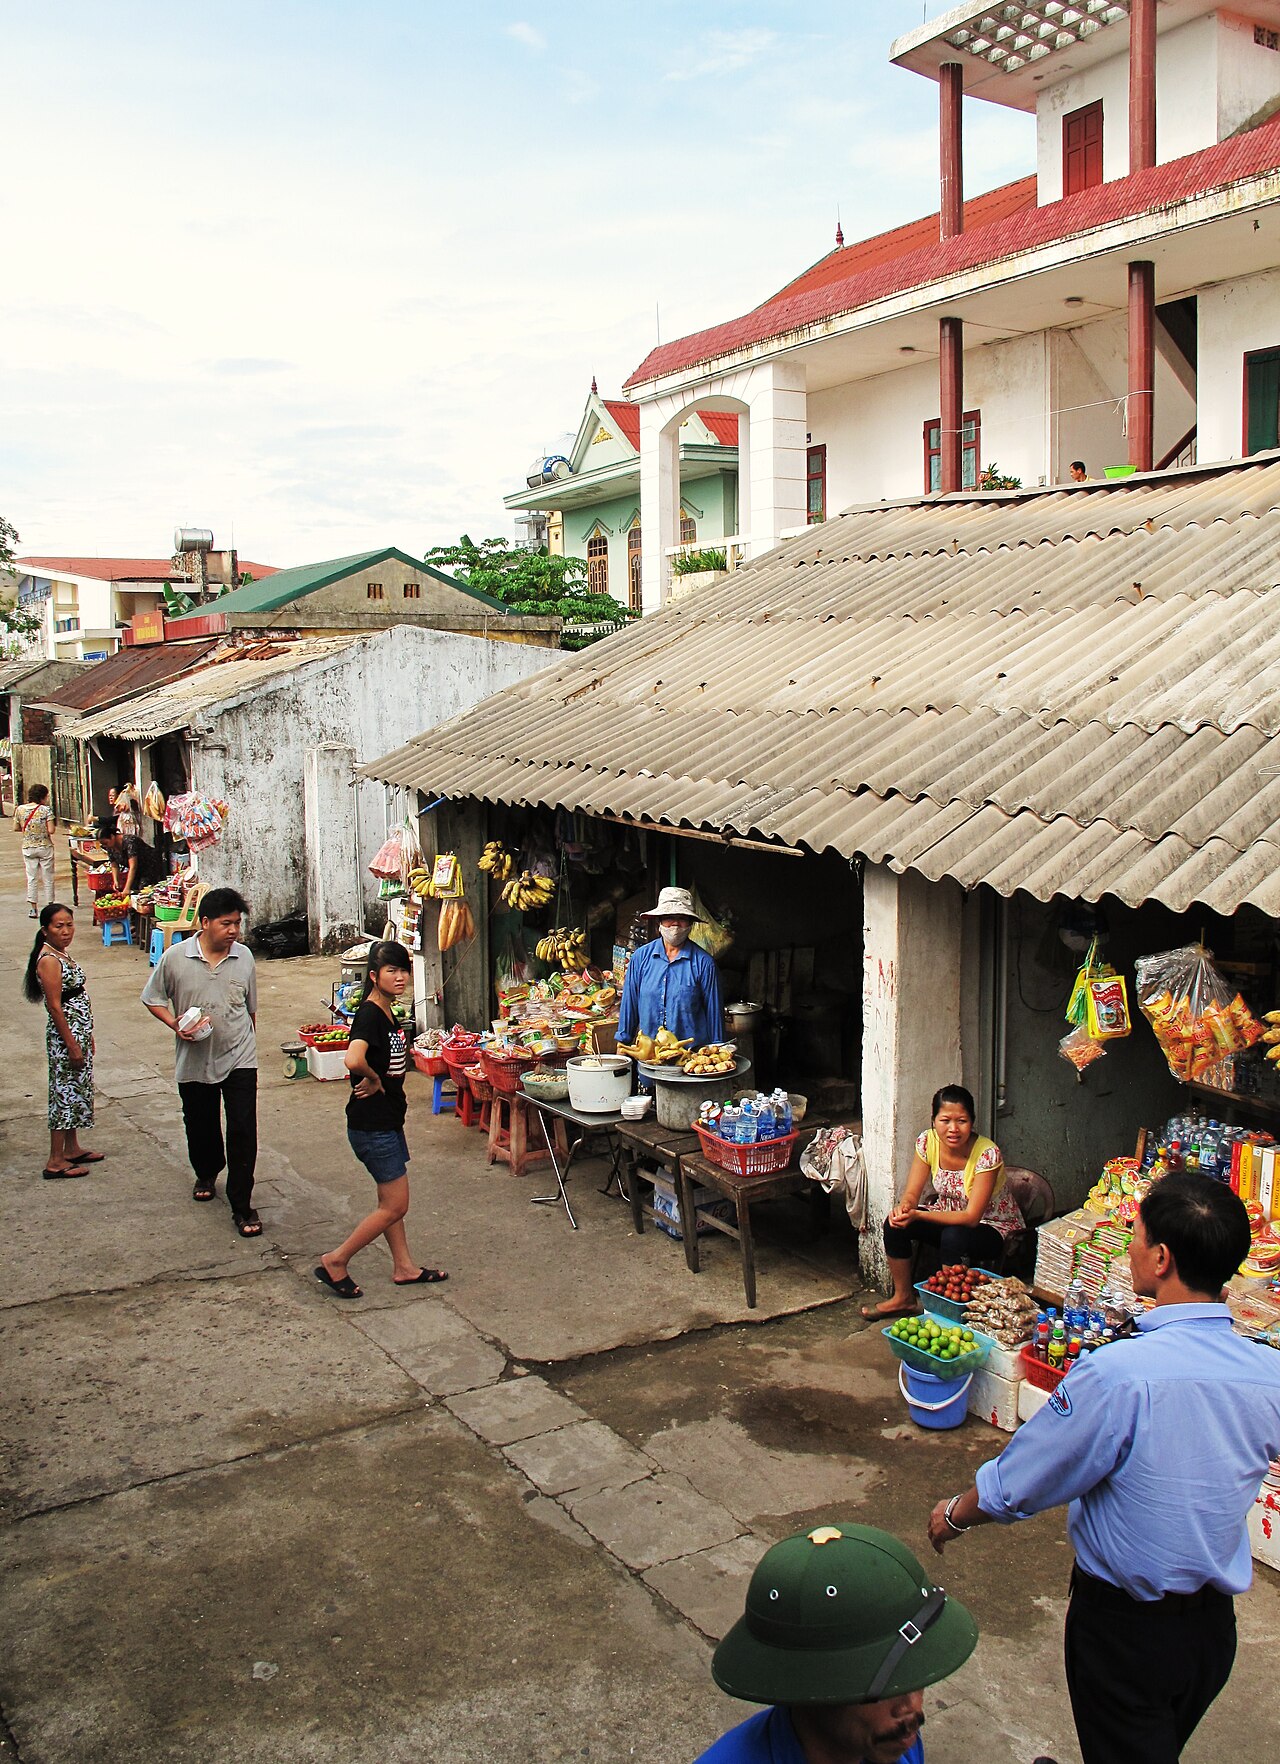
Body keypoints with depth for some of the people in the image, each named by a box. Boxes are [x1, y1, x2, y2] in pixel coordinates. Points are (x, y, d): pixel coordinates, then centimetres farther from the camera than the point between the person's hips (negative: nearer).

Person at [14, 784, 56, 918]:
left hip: (28, 848, 3)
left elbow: (15, 828, 5)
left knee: (31, 878, 8)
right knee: (48, 878, 7)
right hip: (45, 847, -3)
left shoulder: (20, 809, -1)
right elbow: (51, 830, -16)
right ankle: (49, 906, 12)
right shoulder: (46, 810, -12)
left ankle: (33, 909, 7)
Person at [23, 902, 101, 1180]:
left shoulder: (61, 954, 9)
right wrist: (73, 1046, -20)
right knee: (64, 1093, -3)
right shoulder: (49, 961, -20)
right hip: (65, 1035, -10)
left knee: (75, 1091, 17)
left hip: (79, 1032, 10)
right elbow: (55, 1007, -21)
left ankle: (72, 1149, 29)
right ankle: (55, 1162, 4)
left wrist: (87, 1038, 19)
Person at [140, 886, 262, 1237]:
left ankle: (242, 1204, 2)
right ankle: (206, 1174, 47)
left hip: (239, 1059, 0)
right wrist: (175, 1024, -13)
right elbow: (153, 999, 3)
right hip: (195, 1060, 0)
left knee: (243, 1131, -6)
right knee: (200, 1126, 18)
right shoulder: (175, 958, -9)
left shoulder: (243, 957, -2)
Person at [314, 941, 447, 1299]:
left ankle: (404, 1267, 28)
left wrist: (378, 1081, 4)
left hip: (388, 1119, 9)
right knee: (395, 1206, -2)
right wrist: (374, 1080, -20)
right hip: (372, 1125, -9)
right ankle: (335, 1262, 8)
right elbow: (353, 1060, -39)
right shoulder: (369, 1014, -21)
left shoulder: (387, 1013, 8)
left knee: (389, 1200, 17)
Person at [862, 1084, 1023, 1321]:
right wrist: (904, 1207, -36)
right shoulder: (928, 1142, -14)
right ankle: (903, 1298, 1)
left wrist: (918, 1215, -40)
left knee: (954, 1237, -35)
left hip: (992, 1227, -5)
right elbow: (912, 1193, -10)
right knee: (895, 1223, -17)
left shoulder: (987, 1153, -29)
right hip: (949, 1216, 5)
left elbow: (971, 1217, -30)